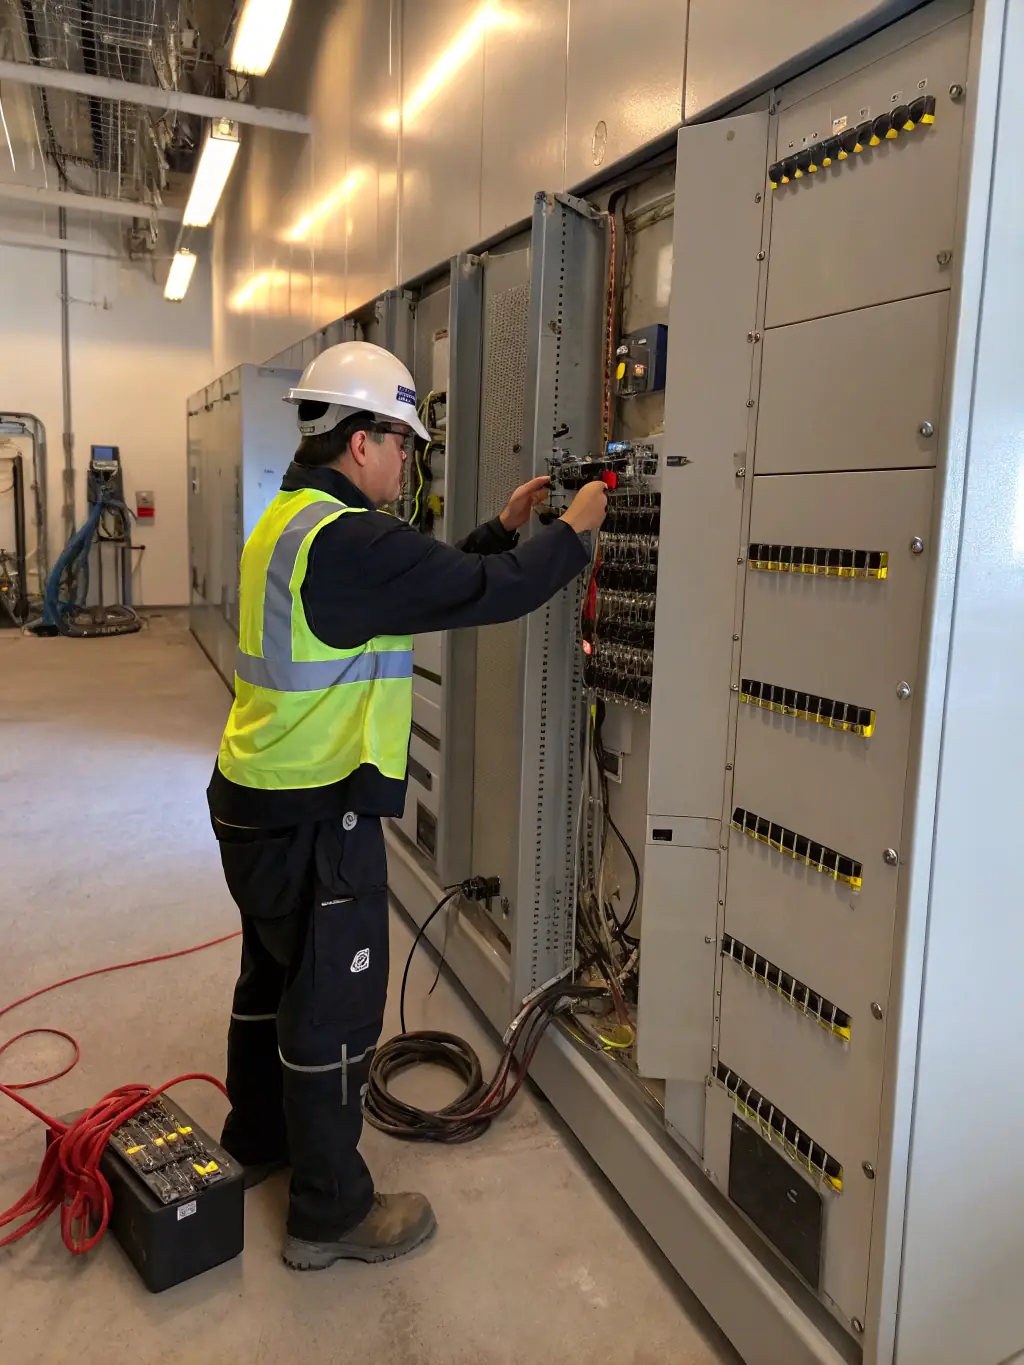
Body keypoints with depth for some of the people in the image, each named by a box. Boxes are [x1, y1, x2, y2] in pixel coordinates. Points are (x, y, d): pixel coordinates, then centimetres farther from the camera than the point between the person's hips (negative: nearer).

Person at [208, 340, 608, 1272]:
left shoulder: (291, 521, 10)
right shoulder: (346, 539, -23)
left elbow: (425, 582, 15)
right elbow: (489, 594, -22)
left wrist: (503, 527, 13)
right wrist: (572, 531, -6)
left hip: (257, 807, 10)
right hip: (315, 820, -10)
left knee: (273, 978, 25)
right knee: (334, 1010, 5)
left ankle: (258, 1141, 46)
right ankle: (331, 1214, 24)